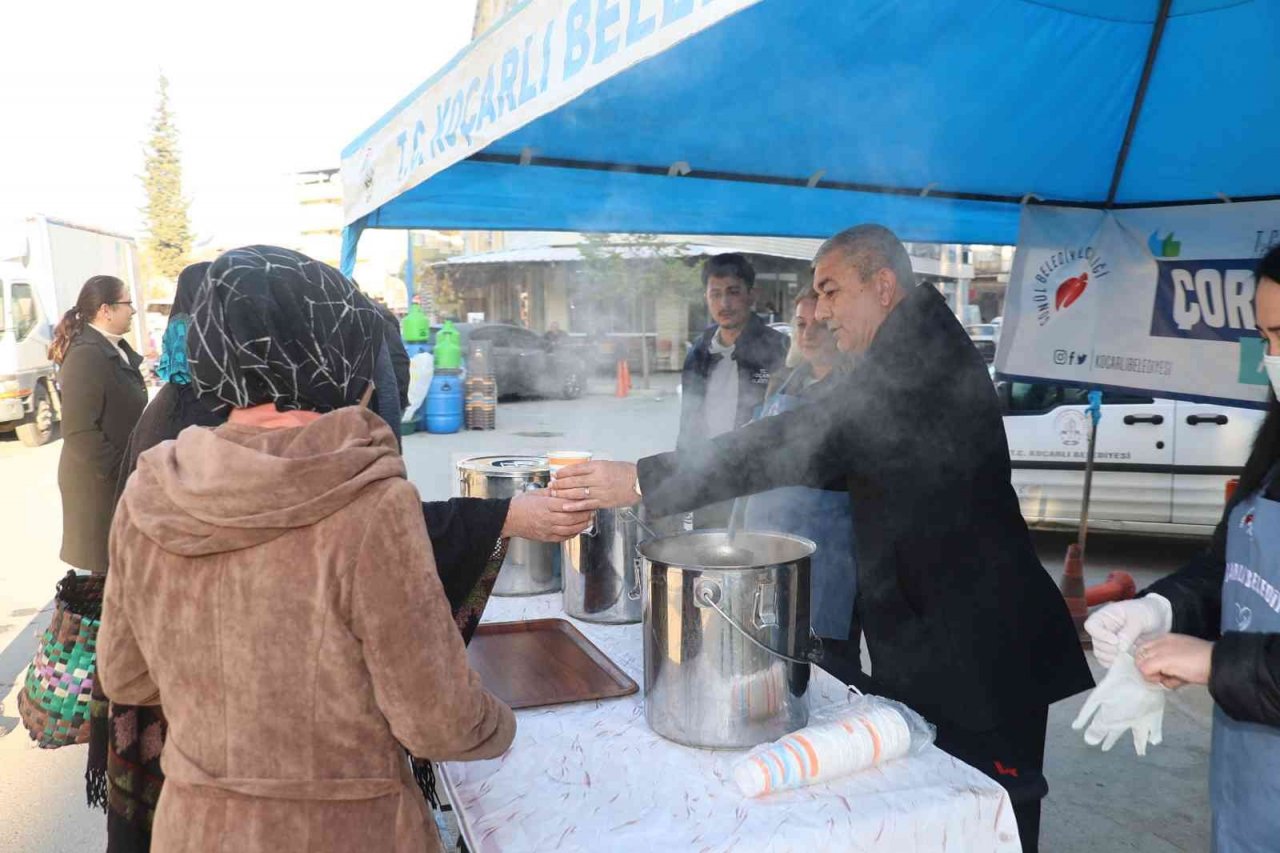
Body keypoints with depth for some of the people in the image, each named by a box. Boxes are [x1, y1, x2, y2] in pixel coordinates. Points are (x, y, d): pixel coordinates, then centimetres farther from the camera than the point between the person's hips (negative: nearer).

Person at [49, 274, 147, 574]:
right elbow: (79, 431, -25)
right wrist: (119, 470, -19)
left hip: (121, 474, 8)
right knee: (106, 559, 3)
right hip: (100, 481, -8)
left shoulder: (114, 349, 9)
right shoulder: (86, 356, -19)